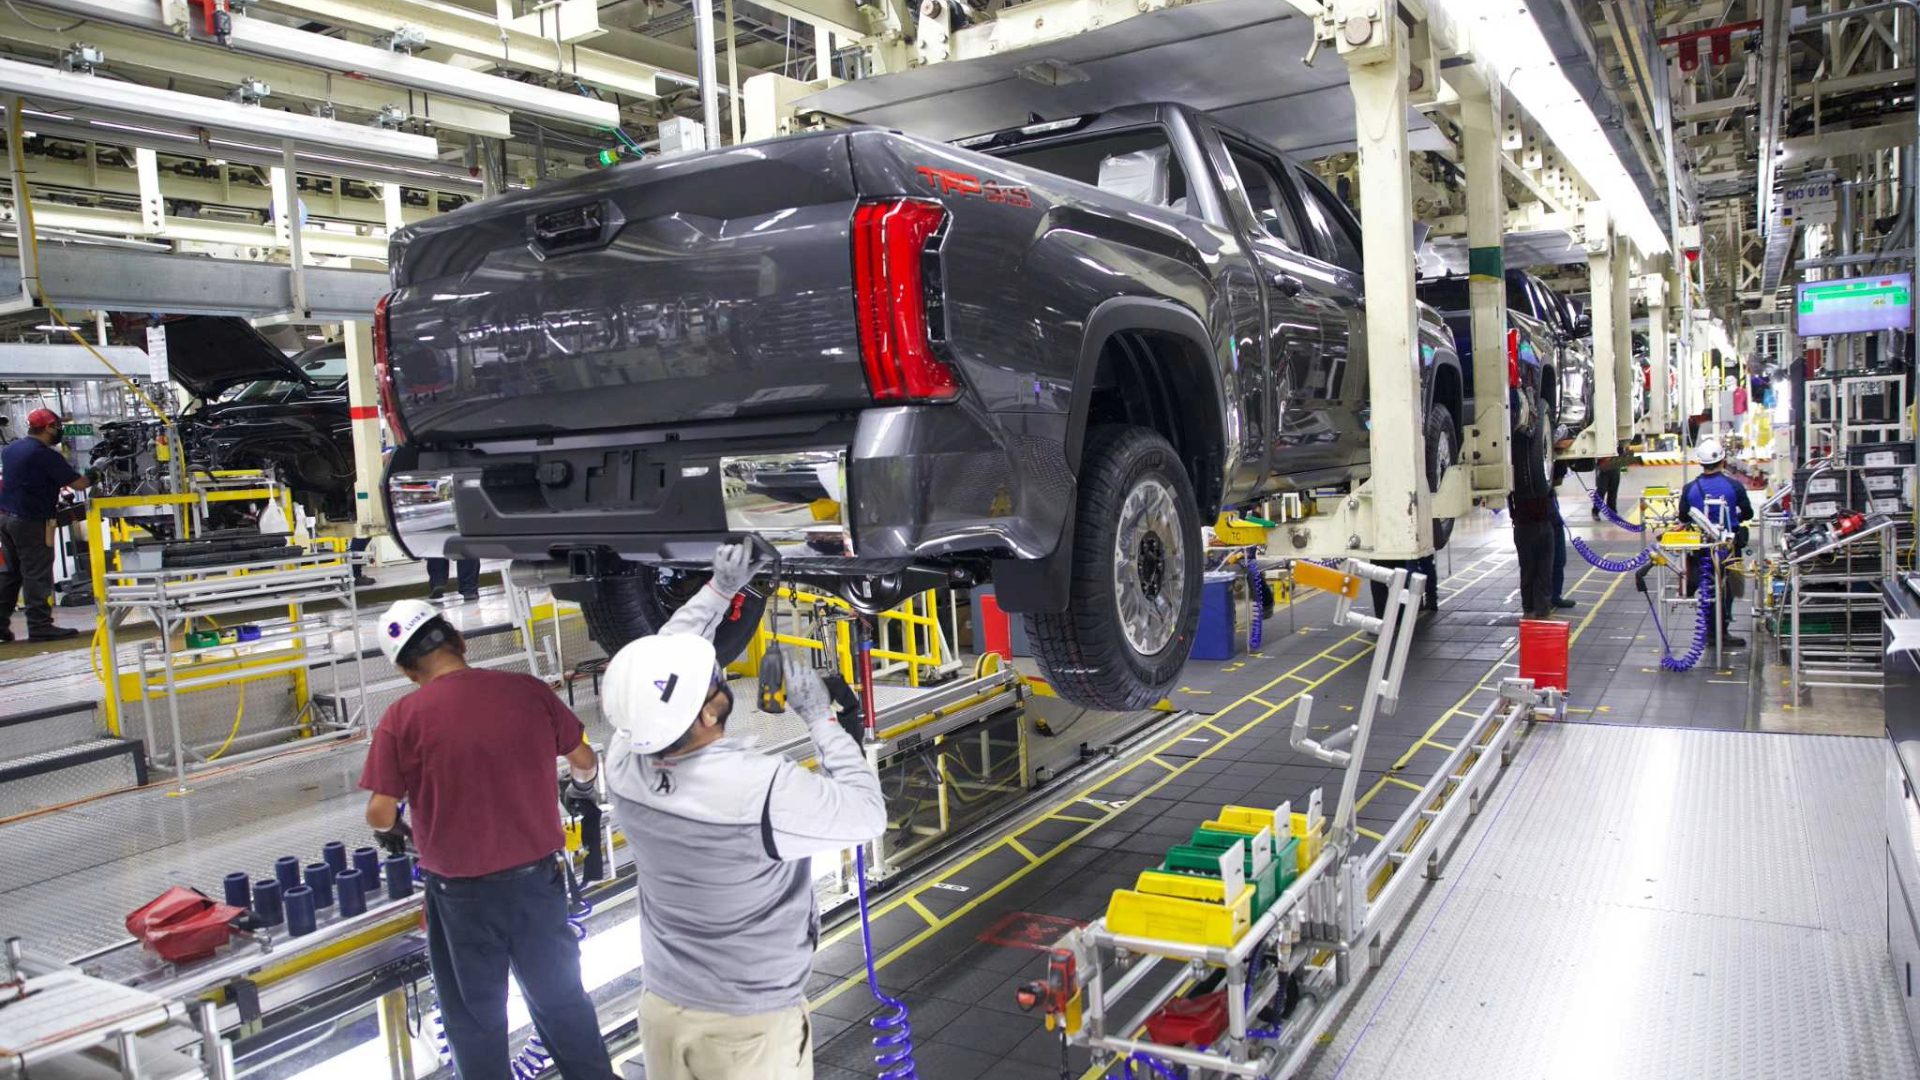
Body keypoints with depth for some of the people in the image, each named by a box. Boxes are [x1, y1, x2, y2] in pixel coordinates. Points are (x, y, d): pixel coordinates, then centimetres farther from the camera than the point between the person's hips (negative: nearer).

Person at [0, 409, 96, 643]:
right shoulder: (46, 455, -16)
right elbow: (78, 484, -15)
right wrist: (92, 477, 6)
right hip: (31, 522, -8)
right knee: (37, 575, -3)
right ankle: (40, 626, 0)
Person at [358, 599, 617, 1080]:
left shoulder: (402, 718, -14)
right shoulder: (529, 690, -7)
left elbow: (380, 813, -11)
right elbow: (585, 761, 5)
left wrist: (389, 832, 13)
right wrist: (582, 787, 28)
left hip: (463, 891, -3)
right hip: (539, 876, 3)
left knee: (476, 1016, 17)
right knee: (561, 997, 21)